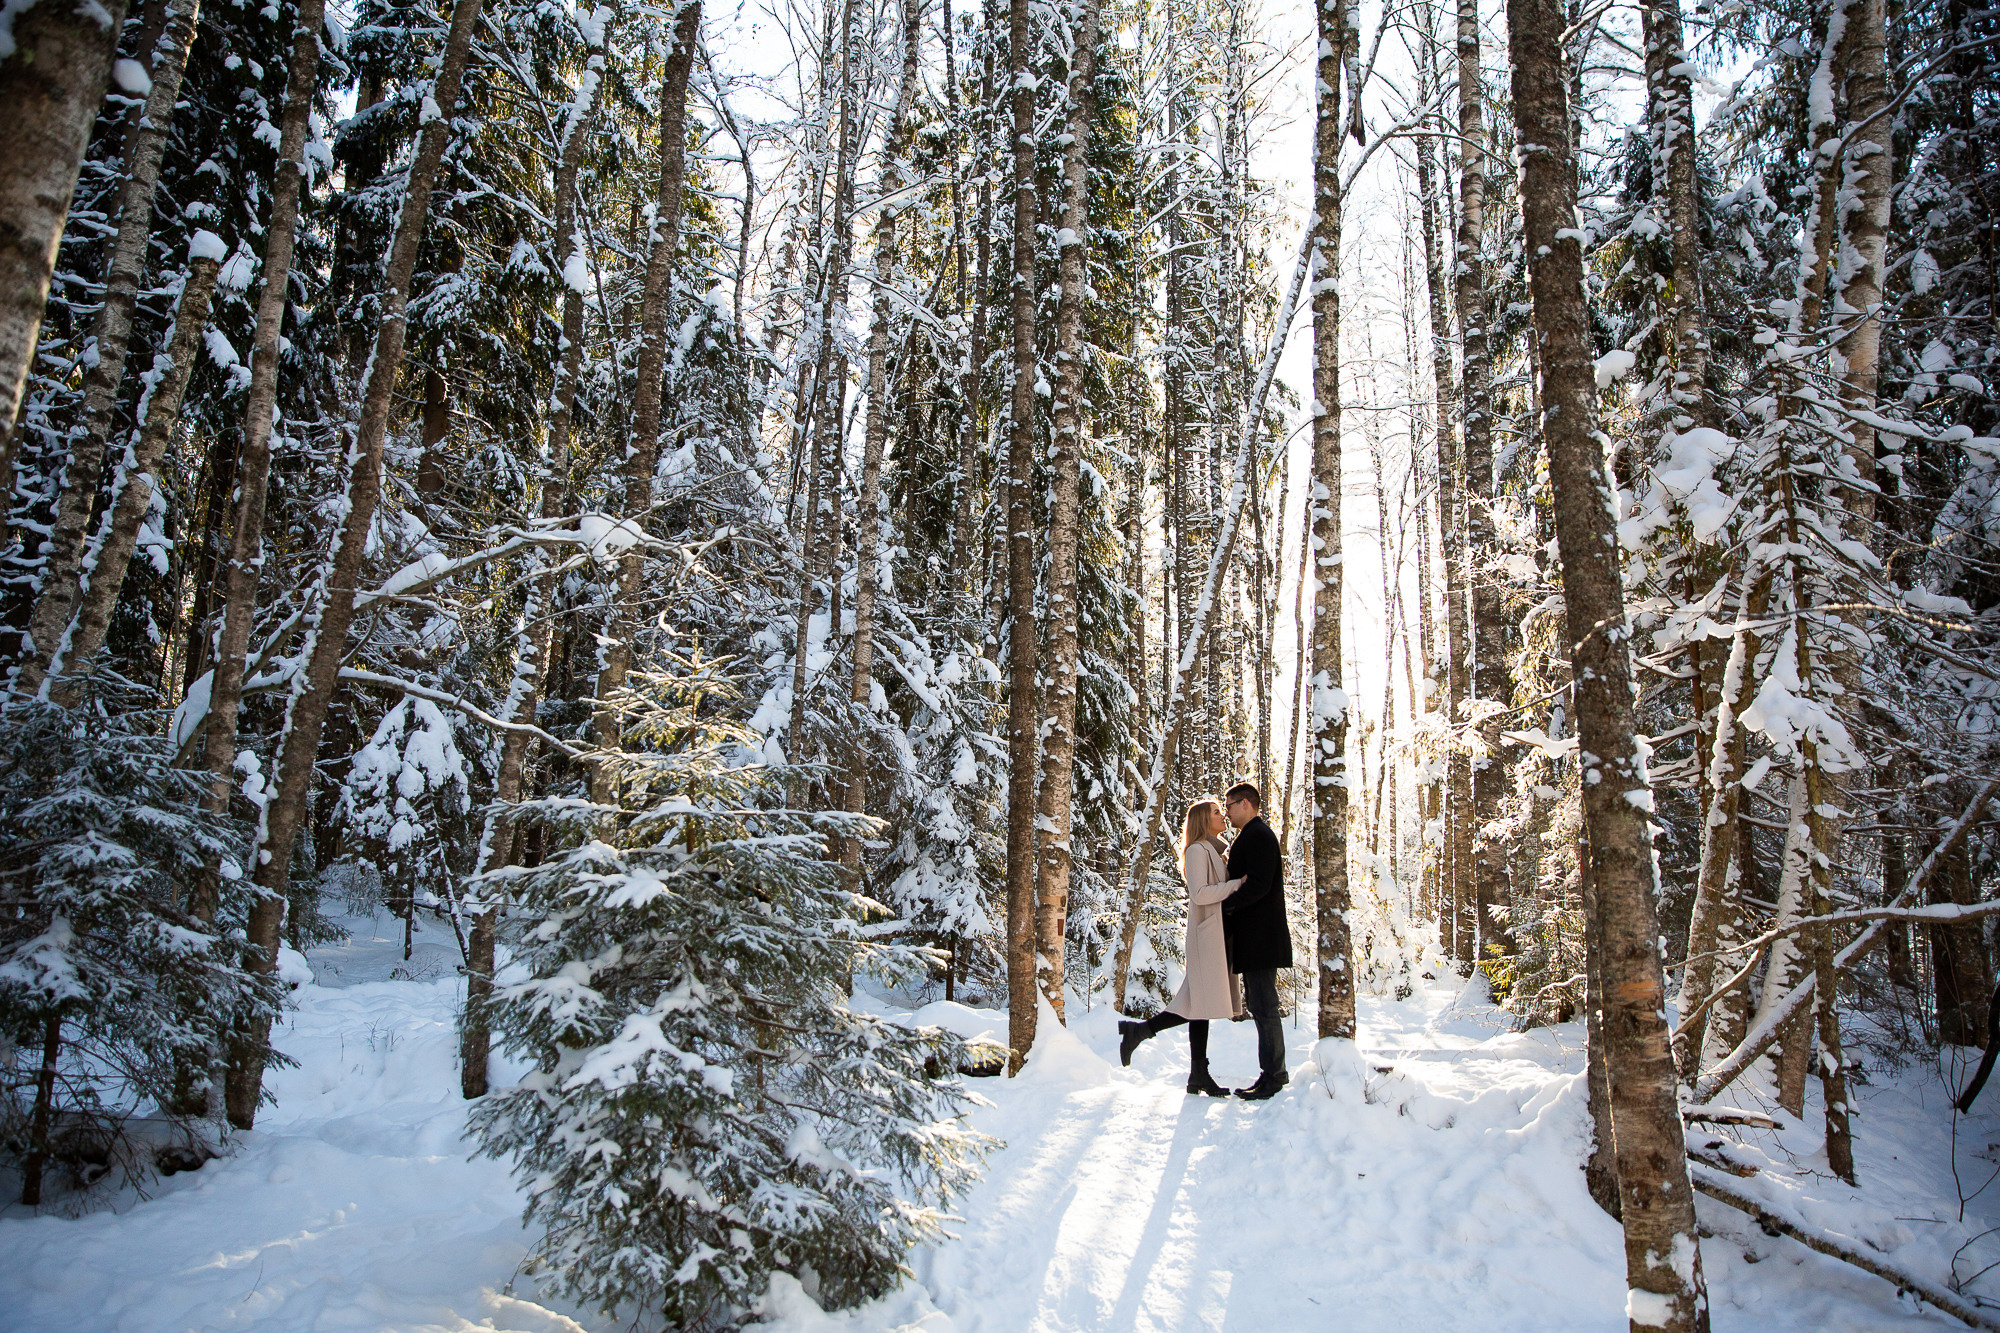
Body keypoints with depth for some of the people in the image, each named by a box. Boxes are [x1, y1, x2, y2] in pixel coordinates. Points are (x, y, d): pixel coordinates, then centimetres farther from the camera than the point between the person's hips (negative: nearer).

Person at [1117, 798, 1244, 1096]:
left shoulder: (1214, 851, 21)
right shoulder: (1197, 850, -8)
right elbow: (1200, 893, -19)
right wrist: (1238, 883, -15)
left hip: (1217, 935, 9)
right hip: (1206, 934, -9)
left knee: (1201, 1005, 6)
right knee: (1202, 1003, -12)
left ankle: (1199, 1076, 7)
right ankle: (1140, 1030, -4)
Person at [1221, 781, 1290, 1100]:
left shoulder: (1258, 835, -12)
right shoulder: (1252, 835, 20)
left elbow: (1258, 884, -22)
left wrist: (1225, 906, -18)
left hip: (1260, 937, -11)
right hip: (1253, 938, 11)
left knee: (1264, 1006, -6)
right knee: (1258, 1004, 13)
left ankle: (1272, 1077, -1)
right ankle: (1275, 1072, 19)